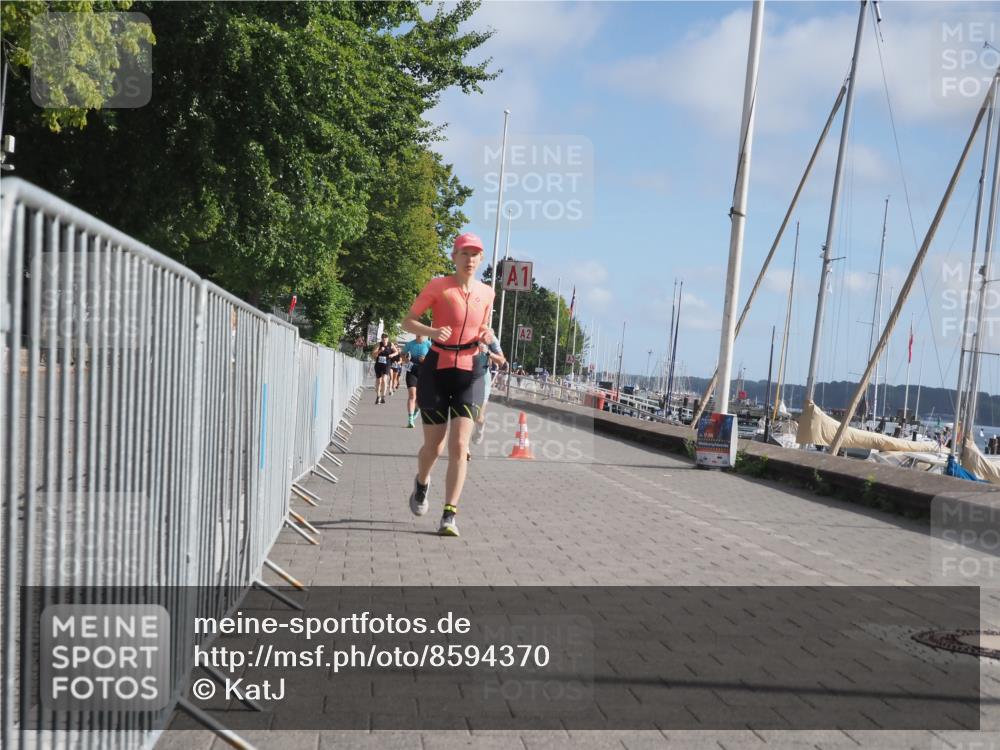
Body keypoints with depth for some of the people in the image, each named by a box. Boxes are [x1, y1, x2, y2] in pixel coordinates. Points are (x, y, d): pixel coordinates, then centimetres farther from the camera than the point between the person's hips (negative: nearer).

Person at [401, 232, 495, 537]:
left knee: (459, 446, -10)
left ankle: (449, 515, -7)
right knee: (433, 446, 7)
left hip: (470, 373, 2)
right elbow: (408, 322, -5)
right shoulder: (438, 286, -6)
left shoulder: (486, 293, 6)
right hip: (436, 370, -2)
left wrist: (486, 337, -3)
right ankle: (422, 483, 42)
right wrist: (432, 331, -25)